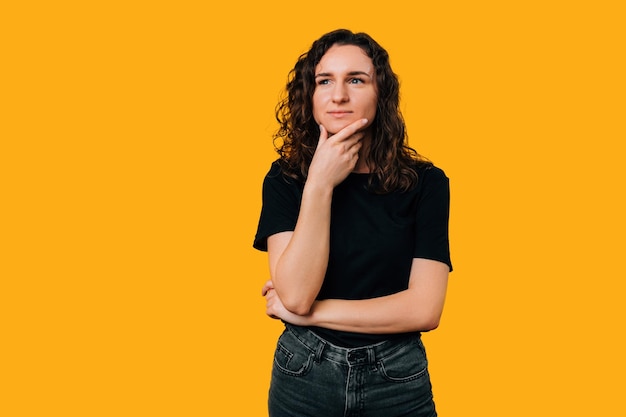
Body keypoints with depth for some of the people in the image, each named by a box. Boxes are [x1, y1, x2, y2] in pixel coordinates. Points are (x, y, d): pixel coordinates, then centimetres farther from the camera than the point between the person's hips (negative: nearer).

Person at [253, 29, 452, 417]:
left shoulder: (424, 182, -9)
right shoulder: (284, 179, -6)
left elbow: (425, 308, -15)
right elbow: (295, 295, -18)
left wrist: (311, 313, -14)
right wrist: (320, 182, -21)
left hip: (397, 381, -1)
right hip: (303, 374, 1)